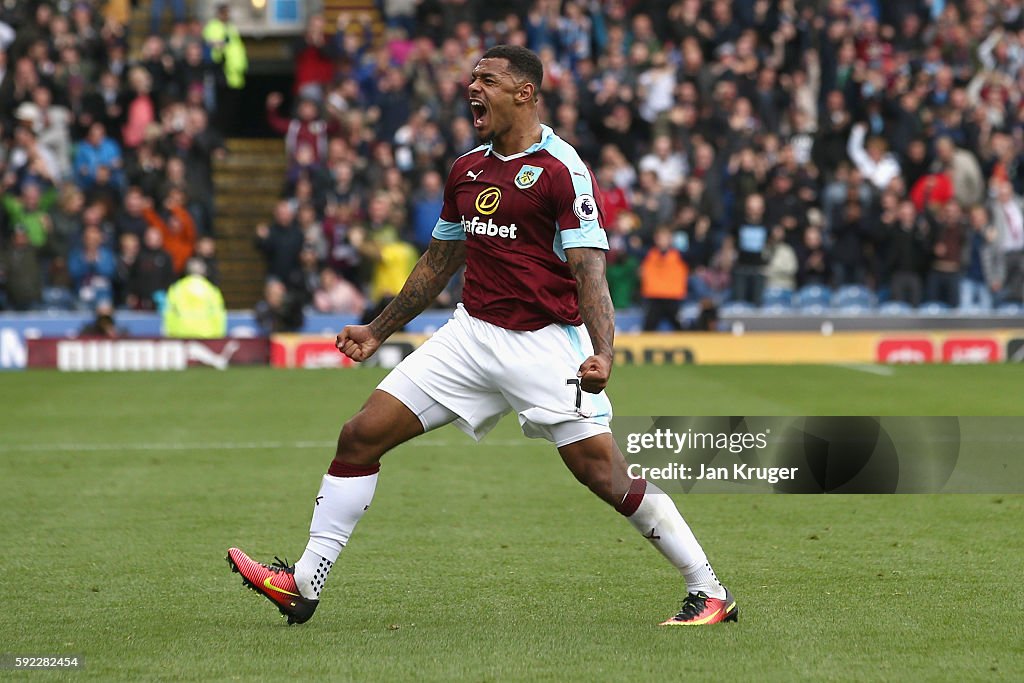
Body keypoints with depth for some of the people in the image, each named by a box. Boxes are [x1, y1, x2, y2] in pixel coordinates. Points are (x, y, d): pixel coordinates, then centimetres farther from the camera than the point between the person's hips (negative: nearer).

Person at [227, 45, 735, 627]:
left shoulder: (562, 170, -10)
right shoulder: (467, 170, 12)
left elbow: (589, 269, -17)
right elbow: (439, 263, 25)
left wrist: (601, 353, -32)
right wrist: (378, 331, 30)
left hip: (546, 345, -7)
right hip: (473, 334, 7)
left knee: (604, 474, -14)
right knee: (362, 434, -1)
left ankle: (711, 593, -1)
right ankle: (304, 585, 5)